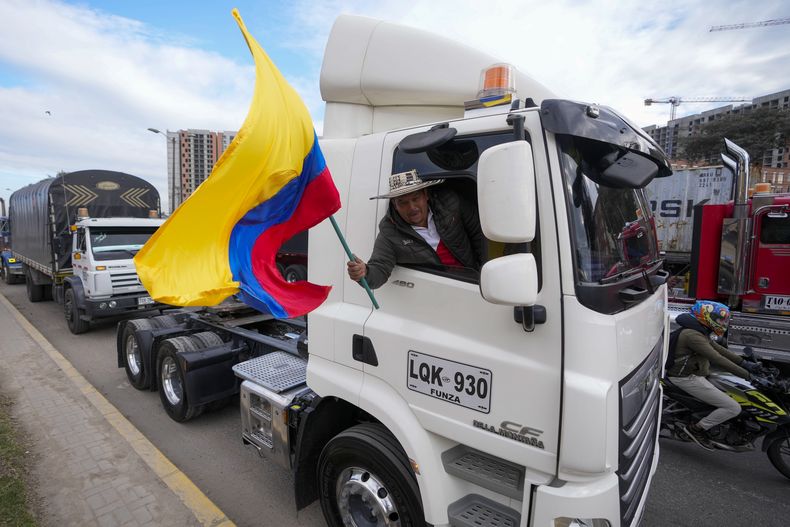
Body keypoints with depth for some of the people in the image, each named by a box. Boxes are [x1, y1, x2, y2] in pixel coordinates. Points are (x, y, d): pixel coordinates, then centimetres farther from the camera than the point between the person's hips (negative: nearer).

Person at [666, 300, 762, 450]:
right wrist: (746, 375, -22)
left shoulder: (699, 332, 13)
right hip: (688, 379, -11)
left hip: (692, 374, 11)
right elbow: (717, 359, -25)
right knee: (733, 408, -12)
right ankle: (696, 428, -2)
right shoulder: (692, 335, -22)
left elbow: (719, 349, 17)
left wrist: (745, 363, 10)